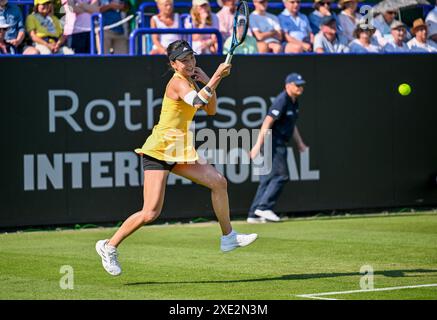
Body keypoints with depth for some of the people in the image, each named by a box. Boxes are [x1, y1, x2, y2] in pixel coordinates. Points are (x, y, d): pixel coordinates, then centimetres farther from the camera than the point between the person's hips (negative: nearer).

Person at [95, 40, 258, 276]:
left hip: (178, 152, 9)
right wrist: (216, 78, -37)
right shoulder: (178, 83, -16)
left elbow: (210, 110, 15)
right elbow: (197, 101, -35)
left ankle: (228, 237, 13)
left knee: (218, 182, 2)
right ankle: (109, 246, 3)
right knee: (151, 213, -12)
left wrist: (207, 82, 2)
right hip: (159, 151, -9)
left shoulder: (189, 81, 13)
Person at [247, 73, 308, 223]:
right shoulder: (281, 101, -16)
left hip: (280, 144, 10)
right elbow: (267, 123, -22)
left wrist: (300, 143, 26)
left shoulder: (294, 102, 14)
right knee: (281, 175, -12)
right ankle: (264, 207, -11)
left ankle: (254, 214, 10)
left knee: (268, 178, 8)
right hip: (273, 142, -10)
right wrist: (258, 145, -28)